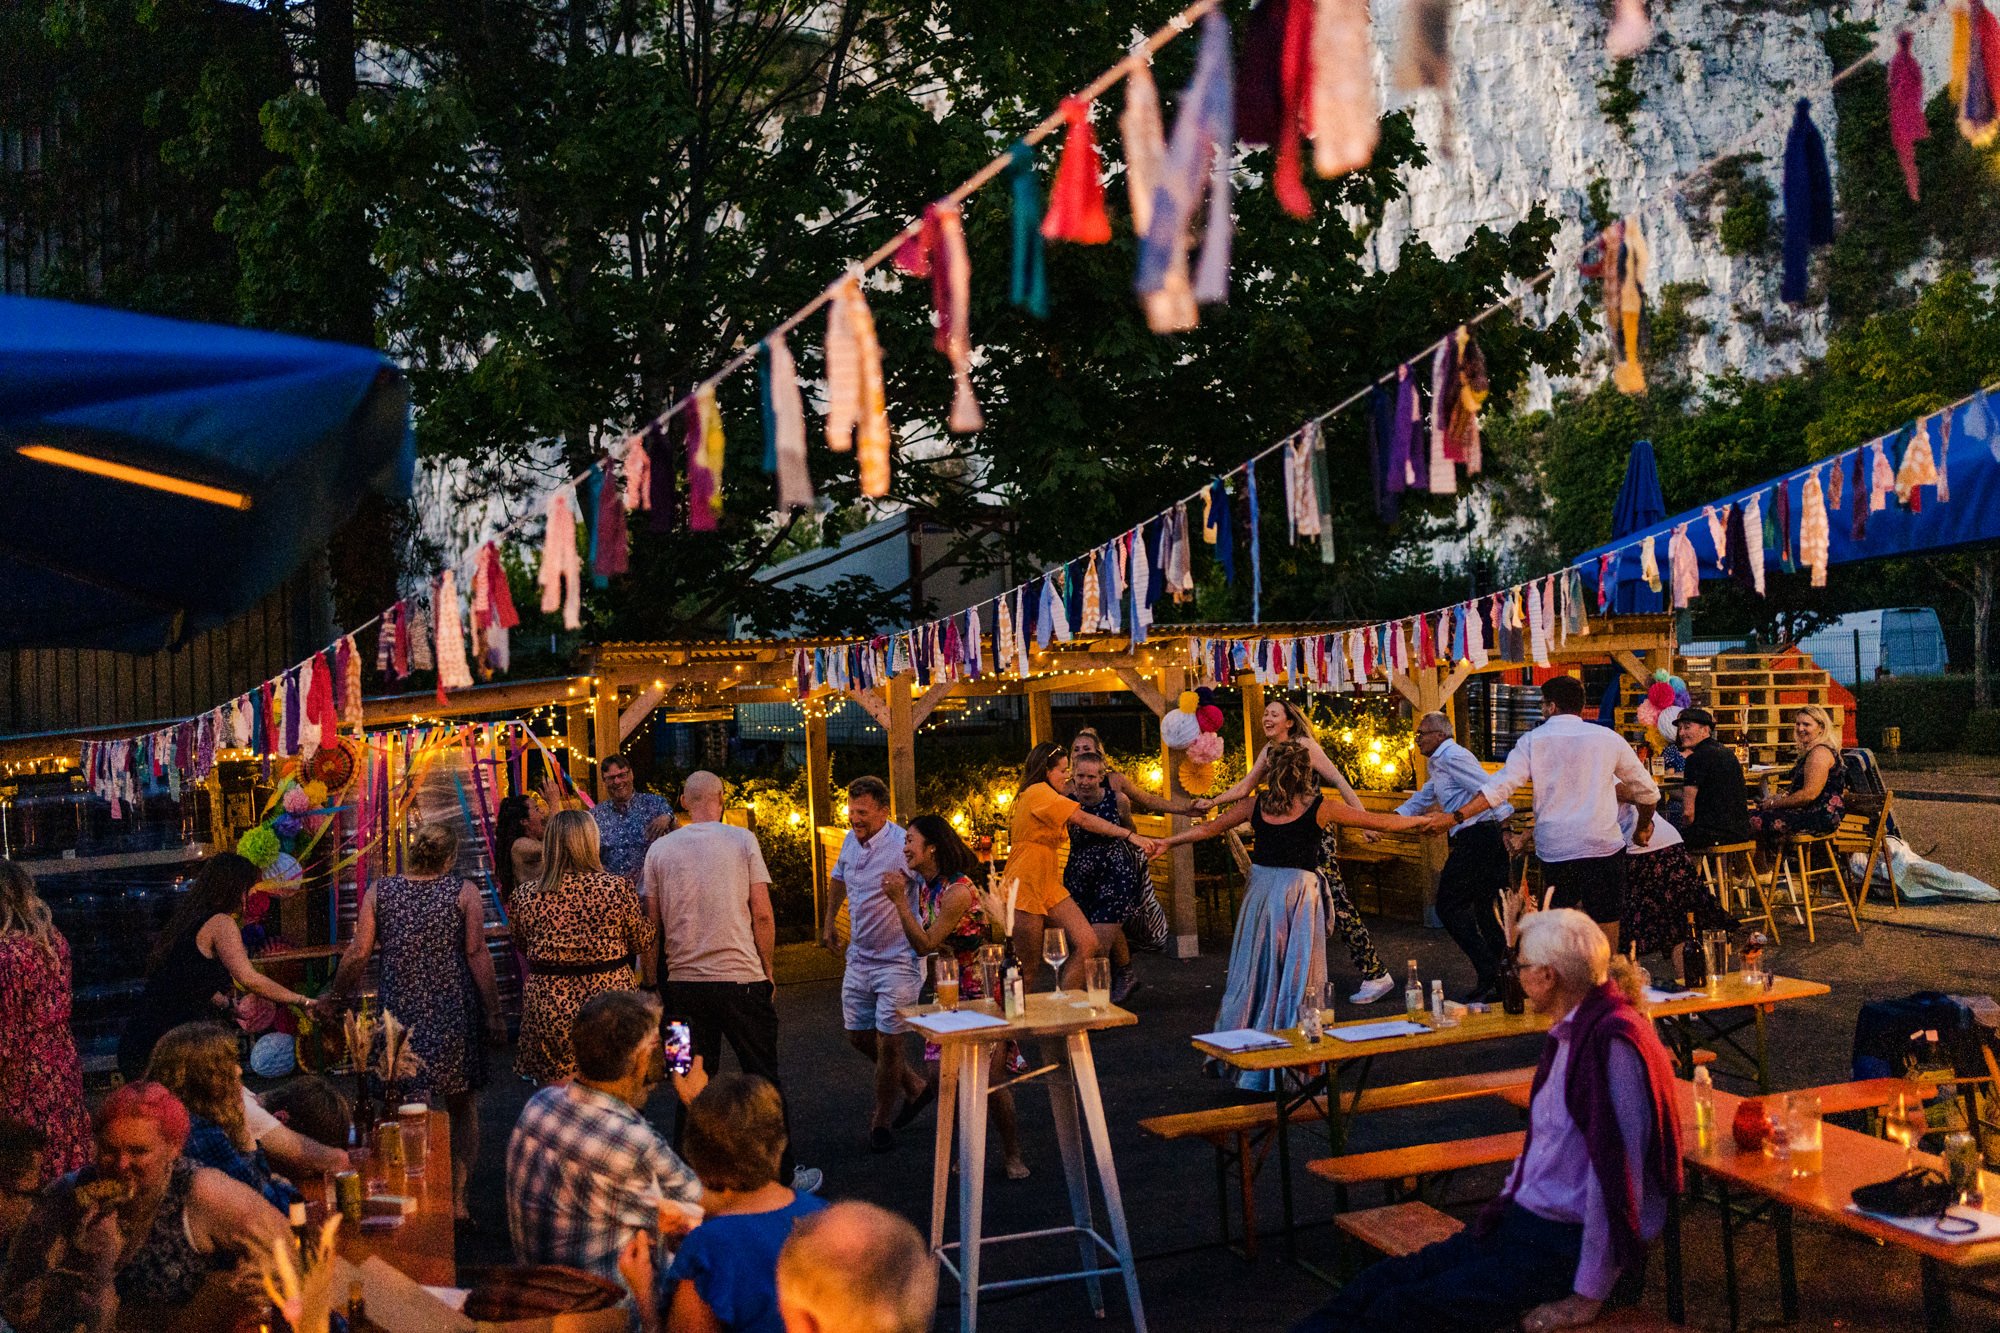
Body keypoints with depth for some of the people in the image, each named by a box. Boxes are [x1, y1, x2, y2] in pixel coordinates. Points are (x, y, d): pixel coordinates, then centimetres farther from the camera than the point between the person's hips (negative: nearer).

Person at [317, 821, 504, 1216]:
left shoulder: (378, 892, 1)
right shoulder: (465, 892, -5)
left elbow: (358, 953, 0)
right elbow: (478, 955, -8)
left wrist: (332, 996, 15)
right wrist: (494, 1012, -3)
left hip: (401, 1016, 2)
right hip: (455, 1016, -1)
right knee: (462, 1108, 11)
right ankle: (457, 1199, 12)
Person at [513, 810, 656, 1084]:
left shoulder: (526, 896, -3)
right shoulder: (618, 887, -10)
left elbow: (522, 949, 13)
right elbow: (643, 943, 2)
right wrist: (650, 980, 21)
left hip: (548, 1007, 2)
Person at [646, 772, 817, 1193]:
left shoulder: (659, 850, 4)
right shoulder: (742, 840, -2)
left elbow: (653, 924, 6)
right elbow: (762, 914, -5)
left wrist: (657, 980, 17)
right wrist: (767, 969, 7)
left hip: (683, 980, 3)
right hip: (741, 976, -2)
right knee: (764, 1079, 7)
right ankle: (782, 1175, 14)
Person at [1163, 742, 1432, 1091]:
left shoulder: (1256, 804, 3)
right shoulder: (1319, 807, -2)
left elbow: (1207, 829, 12)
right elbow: (1382, 823, 4)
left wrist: (1166, 842, 25)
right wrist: (1425, 820, 18)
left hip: (1260, 893, 3)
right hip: (1299, 895, -2)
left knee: (1254, 975, 13)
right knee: (1295, 978, 6)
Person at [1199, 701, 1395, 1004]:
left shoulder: (1304, 745, -9)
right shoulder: (1269, 751, 12)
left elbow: (1339, 782, -13)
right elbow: (1244, 788, 17)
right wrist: (1212, 802, 6)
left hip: (1316, 833, -8)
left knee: (1336, 903, -10)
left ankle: (1377, 975, -4)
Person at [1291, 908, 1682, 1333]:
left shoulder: (1611, 1043, -19)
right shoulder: (1570, 1034, 14)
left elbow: (1618, 1174, -21)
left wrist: (1588, 1297, -18)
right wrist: (1506, 1203, 17)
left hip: (1570, 1246, -9)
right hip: (1527, 1221, 9)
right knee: (1374, 1286, -7)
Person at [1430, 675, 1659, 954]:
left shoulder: (1533, 741, 2)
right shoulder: (1607, 738, 5)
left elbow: (1499, 787, -8)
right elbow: (1647, 790, 14)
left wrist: (1455, 817, -5)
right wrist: (1643, 827, 31)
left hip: (1554, 849, 1)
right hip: (1603, 847, 0)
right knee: (1606, 923, 5)